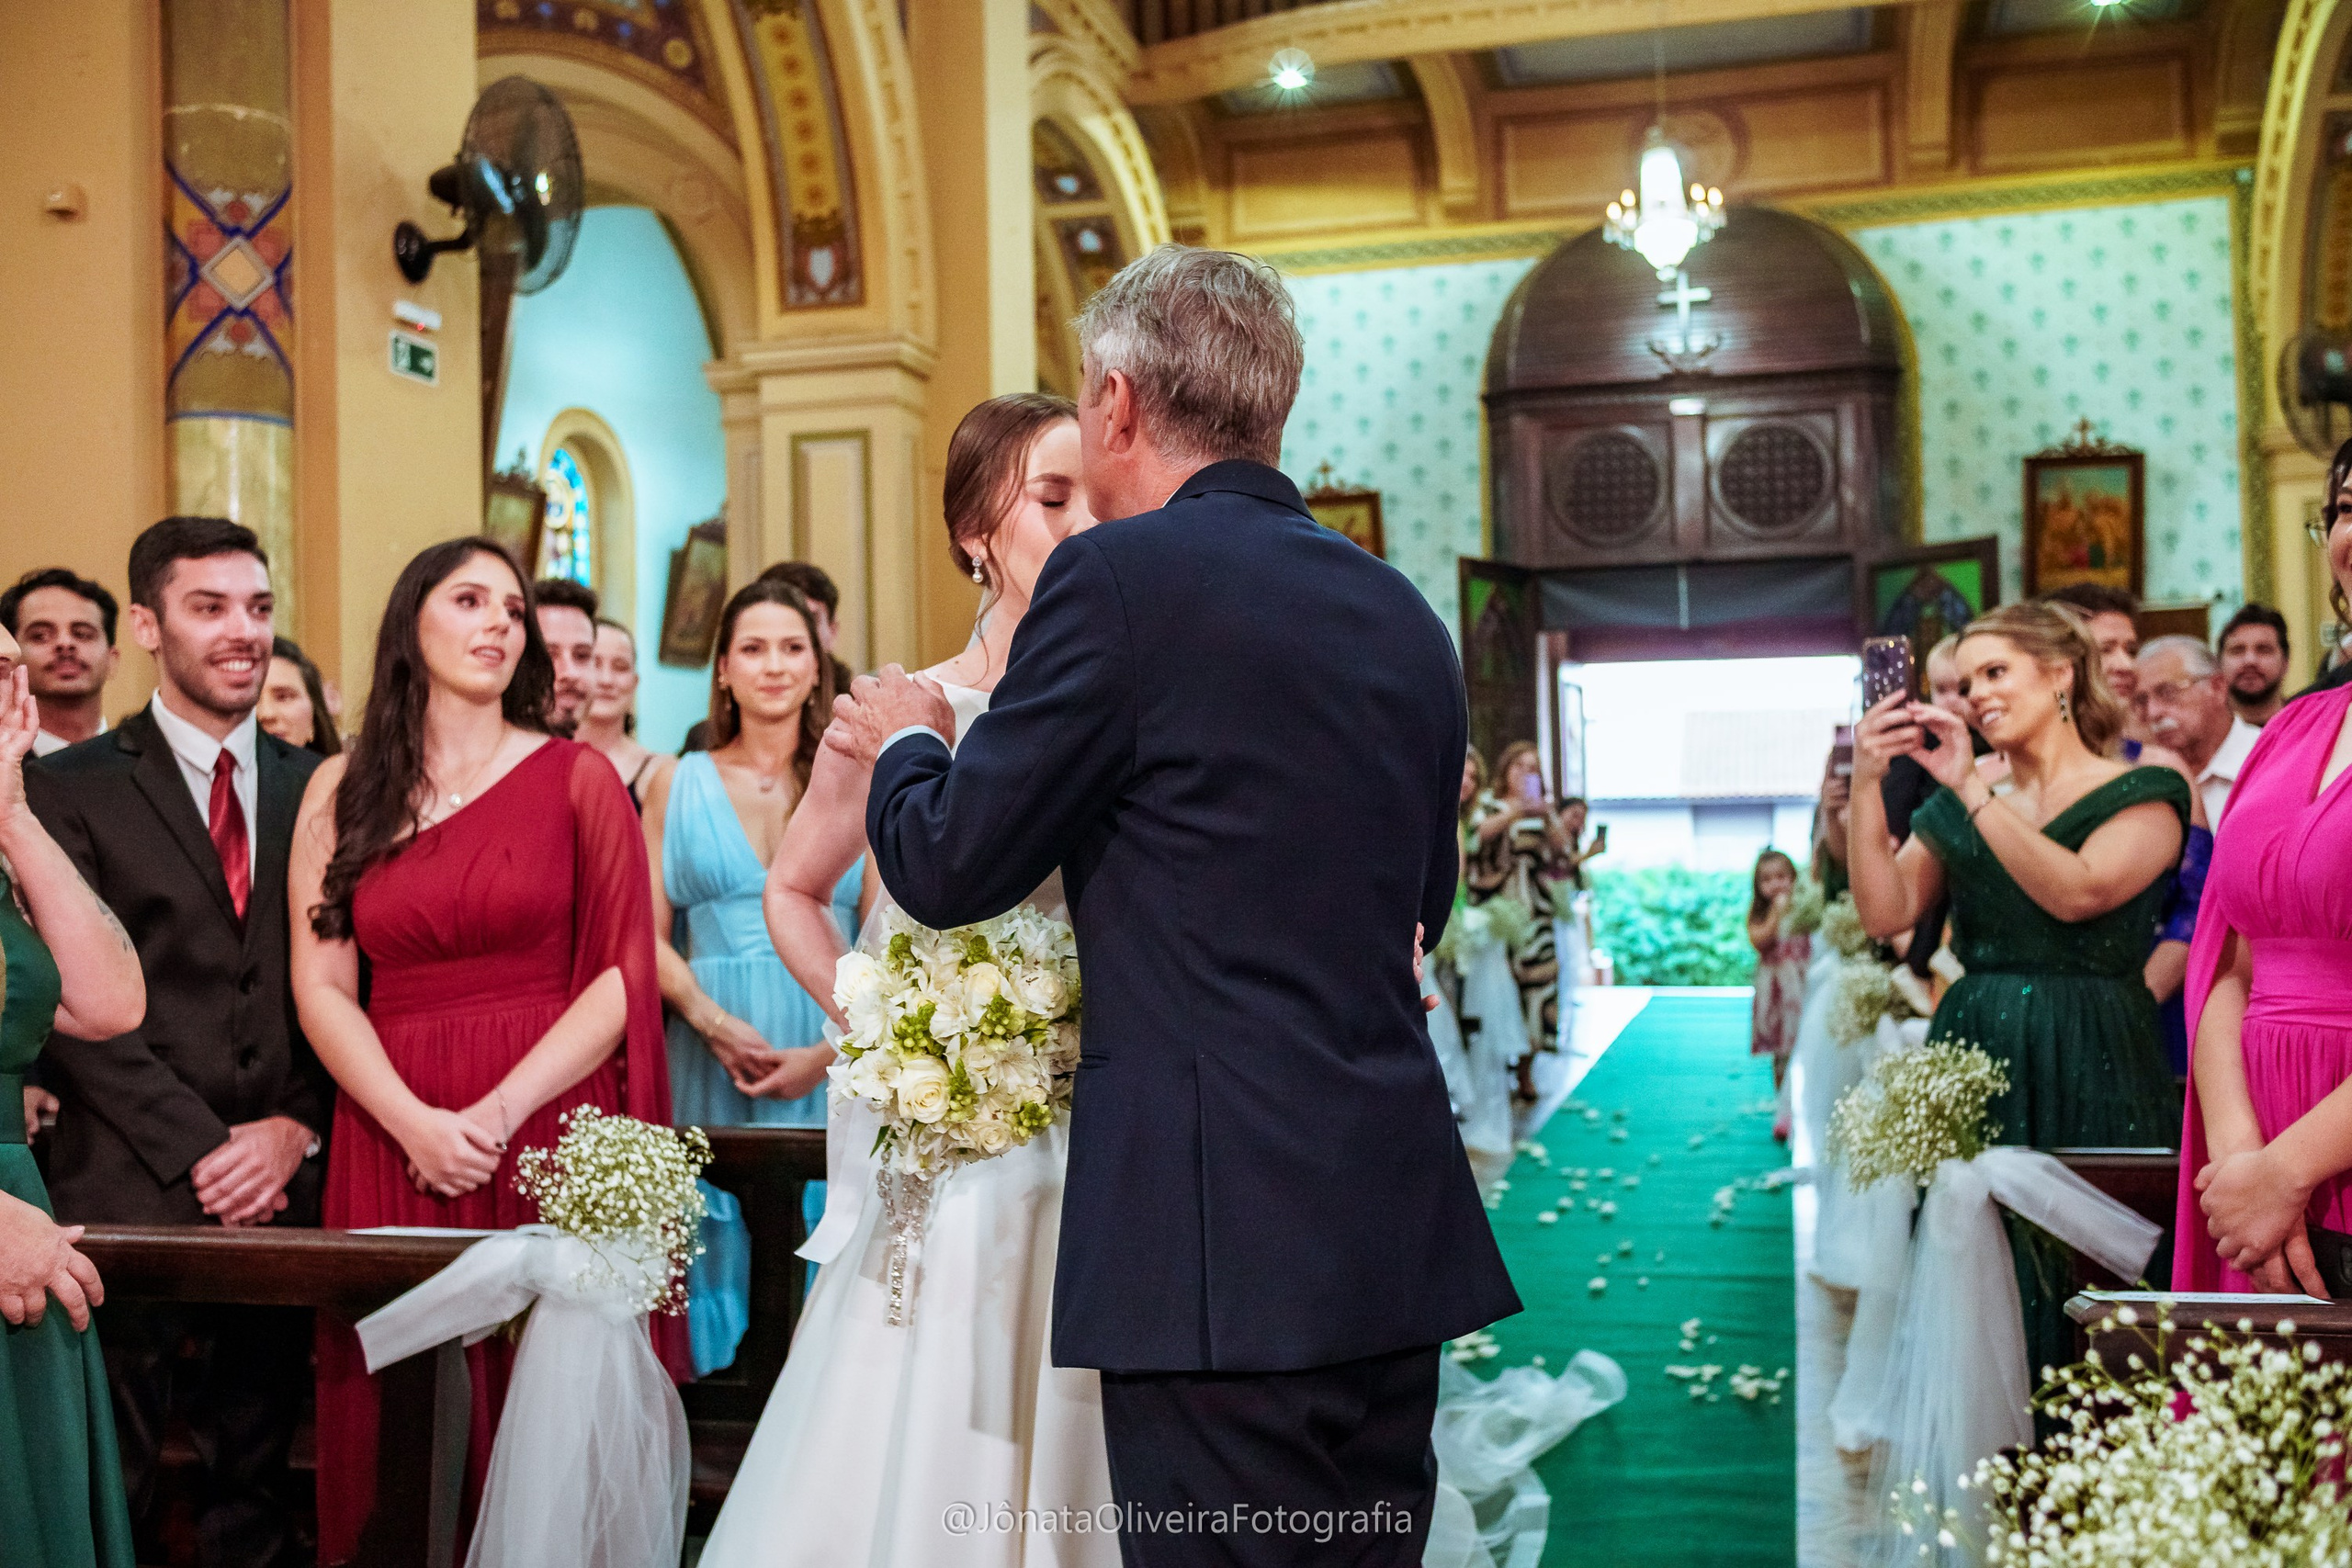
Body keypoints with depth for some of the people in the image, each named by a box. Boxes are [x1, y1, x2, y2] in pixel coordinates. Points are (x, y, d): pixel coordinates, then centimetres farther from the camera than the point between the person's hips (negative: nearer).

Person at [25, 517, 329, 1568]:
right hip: (130, 1194, -3)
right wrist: (199, 1150, -12)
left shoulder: (316, 789, 10)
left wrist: (293, 1130, -6)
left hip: (284, 1191, 3)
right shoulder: (69, 789, 0)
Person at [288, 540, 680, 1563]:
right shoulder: (342, 790, 9)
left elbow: (623, 973, -3)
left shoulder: (577, 778, 3)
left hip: (550, 1127, -1)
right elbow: (321, 988, 3)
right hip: (391, 1138, 2)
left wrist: (500, 1110, -12)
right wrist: (414, 1123, -11)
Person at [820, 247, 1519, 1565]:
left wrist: (910, 740, 17)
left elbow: (948, 866, -5)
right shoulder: (1406, 613, 11)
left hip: (1226, 1246, -7)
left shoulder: (1120, 579, -10)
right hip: (1400, 1239, 7)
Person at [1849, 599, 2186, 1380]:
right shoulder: (1956, 808, 14)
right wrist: (1867, 783, -8)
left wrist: (1970, 787, -18)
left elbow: (2077, 892, -18)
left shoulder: (2145, 794, 0)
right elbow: (1886, 912, 1)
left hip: (2088, 1066, -4)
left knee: (2085, 1280, -3)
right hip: (1973, 1056, 4)